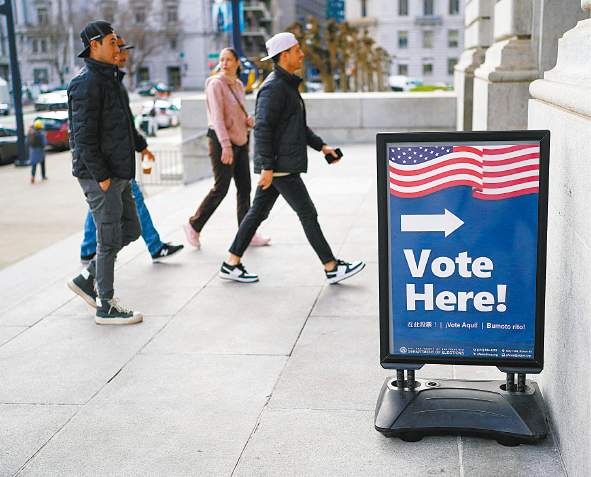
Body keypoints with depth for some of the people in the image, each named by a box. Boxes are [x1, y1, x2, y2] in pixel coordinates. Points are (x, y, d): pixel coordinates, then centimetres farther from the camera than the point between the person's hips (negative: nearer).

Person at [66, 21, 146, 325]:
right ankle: (105, 307, 8)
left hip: (118, 173, 10)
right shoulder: (87, 83, -15)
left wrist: (139, 144, 32)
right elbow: (84, 134, -20)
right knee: (110, 238, -3)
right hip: (98, 174, -10)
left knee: (131, 229, 14)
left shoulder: (109, 78, 17)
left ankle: (86, 279, 23)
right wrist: (100, 175, -21)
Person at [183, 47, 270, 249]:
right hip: (221, 141, -7)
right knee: (220, 188, -6)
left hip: (240, 141, 8)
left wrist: (249, 120, 0)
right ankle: (194, 225, 10)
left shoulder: (239, 85, 13)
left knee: (244, 187, 6)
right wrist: (226, 145, -26)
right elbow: (217, 116, -18)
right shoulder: (216, 84, -10)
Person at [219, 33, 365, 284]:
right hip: (279, 165, -10)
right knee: (307, 213, -4)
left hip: (283, 163, 10)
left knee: (258, 211, 12)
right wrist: (267, 166, -24)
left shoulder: (288, 85, 17)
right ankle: (332, 268, 4)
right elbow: (262, 128, -21)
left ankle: (231, 264, 18)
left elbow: (298, 125, 25)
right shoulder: (273, 87, -16)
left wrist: (320, 145, 19)